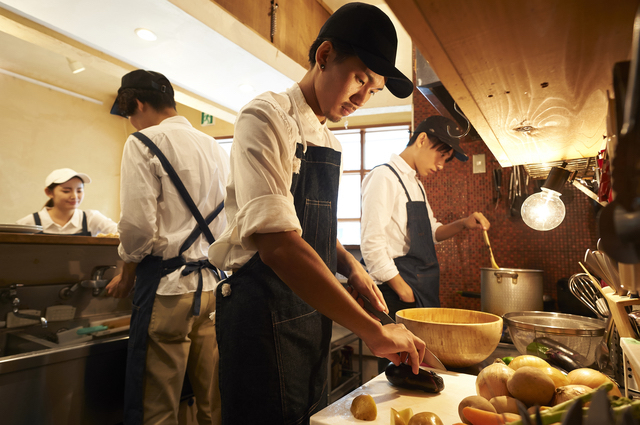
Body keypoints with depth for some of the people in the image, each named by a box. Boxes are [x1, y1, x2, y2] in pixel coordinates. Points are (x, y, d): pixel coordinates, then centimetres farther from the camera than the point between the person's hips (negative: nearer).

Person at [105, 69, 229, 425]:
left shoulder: (144, 143, -4)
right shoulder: (216, 149, 15)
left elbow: (140, 225, -12)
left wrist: (127, 275, 4)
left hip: (168, 285, -6)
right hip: (213, 283, 7)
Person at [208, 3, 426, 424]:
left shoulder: (330, 142, 11)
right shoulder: (267, 117, -15)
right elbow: (277, 244, -29)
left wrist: (350, 266, 2)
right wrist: (373, 329, -28)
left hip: (312, 307, 8)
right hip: (264, 309, -8)